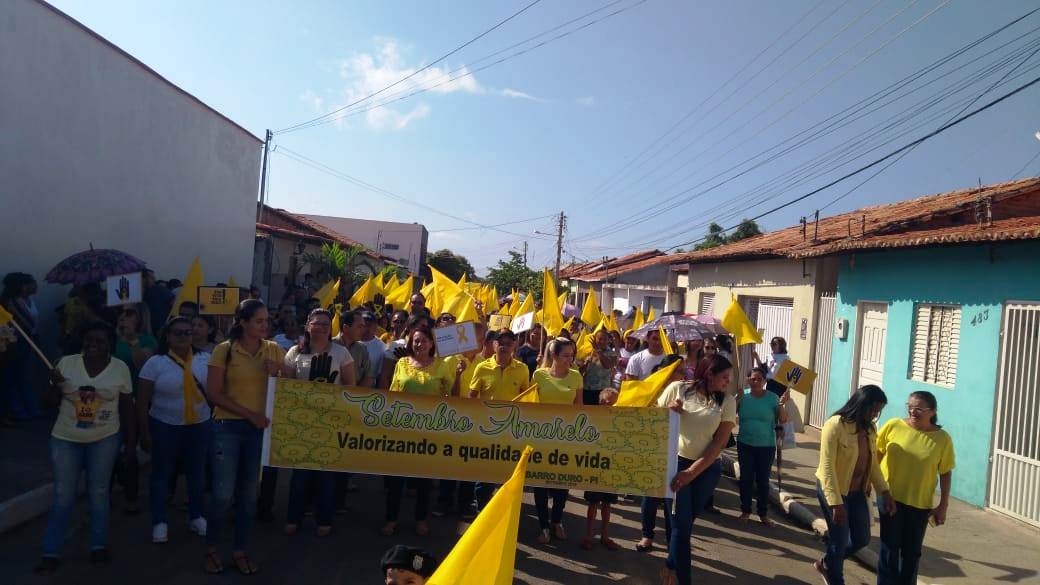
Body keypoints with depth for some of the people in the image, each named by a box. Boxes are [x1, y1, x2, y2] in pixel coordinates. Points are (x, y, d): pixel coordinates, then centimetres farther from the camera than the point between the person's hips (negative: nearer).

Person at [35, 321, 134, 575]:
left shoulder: (121, 368, -5)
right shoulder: (67, 363, -5)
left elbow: (126, 407, 2)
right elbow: (51, 402, 2)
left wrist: (131, 440, 2)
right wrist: (55, 384, -18)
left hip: (105, 439, 0)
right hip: (66, 438, 0)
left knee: (99, 493, 8)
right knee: (63, 496, 2)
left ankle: (99, 546, 21)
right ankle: (50, 553, 14)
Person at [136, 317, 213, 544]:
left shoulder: (205, 359, -1)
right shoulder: (156, 362, -8)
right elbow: (142, 401, -5)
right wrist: (145, 432, -7)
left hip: (200, 425, 2)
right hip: (165, 427, -2)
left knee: (197, 472, 13)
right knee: (162, 473, 9)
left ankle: (196, 516, 29)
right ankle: (160, 522, 21)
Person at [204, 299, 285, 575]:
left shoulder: (275, 350, 2)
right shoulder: (224, 350, -7)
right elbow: (214, 394, -10)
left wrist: (276, 375, -13)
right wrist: (250, 414, -15)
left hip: (261, 428, 3)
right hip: (228, 427, -3)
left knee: (248, 493, 10)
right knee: (223, 493, -3)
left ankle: (240, 550, 24)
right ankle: (211, 548, 20)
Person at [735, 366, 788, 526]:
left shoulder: (772, 397, -6)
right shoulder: (742, 395, -5)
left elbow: (783, 421, -7)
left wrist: (782, 405, -22)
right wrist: (737, 399, -24)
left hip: (767, 446, 0)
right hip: (745, 445, 1)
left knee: (763, 480, 8)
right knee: (746, 478, 8)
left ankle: (763, 514, 19)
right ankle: (745, 511, 21)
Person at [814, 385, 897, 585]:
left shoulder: (870, 429, 1)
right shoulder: (835, 426, -23)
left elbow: (872, 462, 10)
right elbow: (827, 467, -23)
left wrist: (885, 492, 0)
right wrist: (836, 503, -26)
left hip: (857, 492, 8)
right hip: (834, 491, -7)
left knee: (862, 538, 15)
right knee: (840, 540, 3)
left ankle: (826, 564, 38)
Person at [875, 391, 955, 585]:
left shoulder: (942, 438, -8)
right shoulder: (893, 426, -8)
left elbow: (945, 473, -1)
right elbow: (876, 453, 3)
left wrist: (943, 506, 0)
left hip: (920, 504, 1)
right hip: (890, 498, -1)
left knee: (912, 551, 14)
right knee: (889, 548, 7)